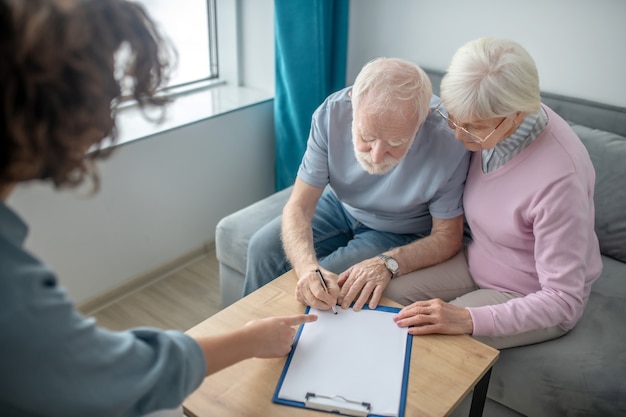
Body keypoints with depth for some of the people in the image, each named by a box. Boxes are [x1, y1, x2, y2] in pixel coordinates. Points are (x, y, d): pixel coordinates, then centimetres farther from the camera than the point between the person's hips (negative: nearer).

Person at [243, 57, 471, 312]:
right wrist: (307, 266, -41)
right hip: (339, 205, 3)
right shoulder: (332, 113, -26)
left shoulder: (448, 141, -32)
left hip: (399, 233, -2)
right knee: (263, 247, -8)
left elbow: (448, 237, -19)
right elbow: (298, 206, -22)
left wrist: (388, 263, -36)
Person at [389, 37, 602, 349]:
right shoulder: (485, 122, -15)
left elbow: (563, 300, -29)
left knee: (426, 342, -20)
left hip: (532, 297, -6)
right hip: (478, 262, 6)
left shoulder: (559, 177, -35)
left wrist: (469, 319, -40)